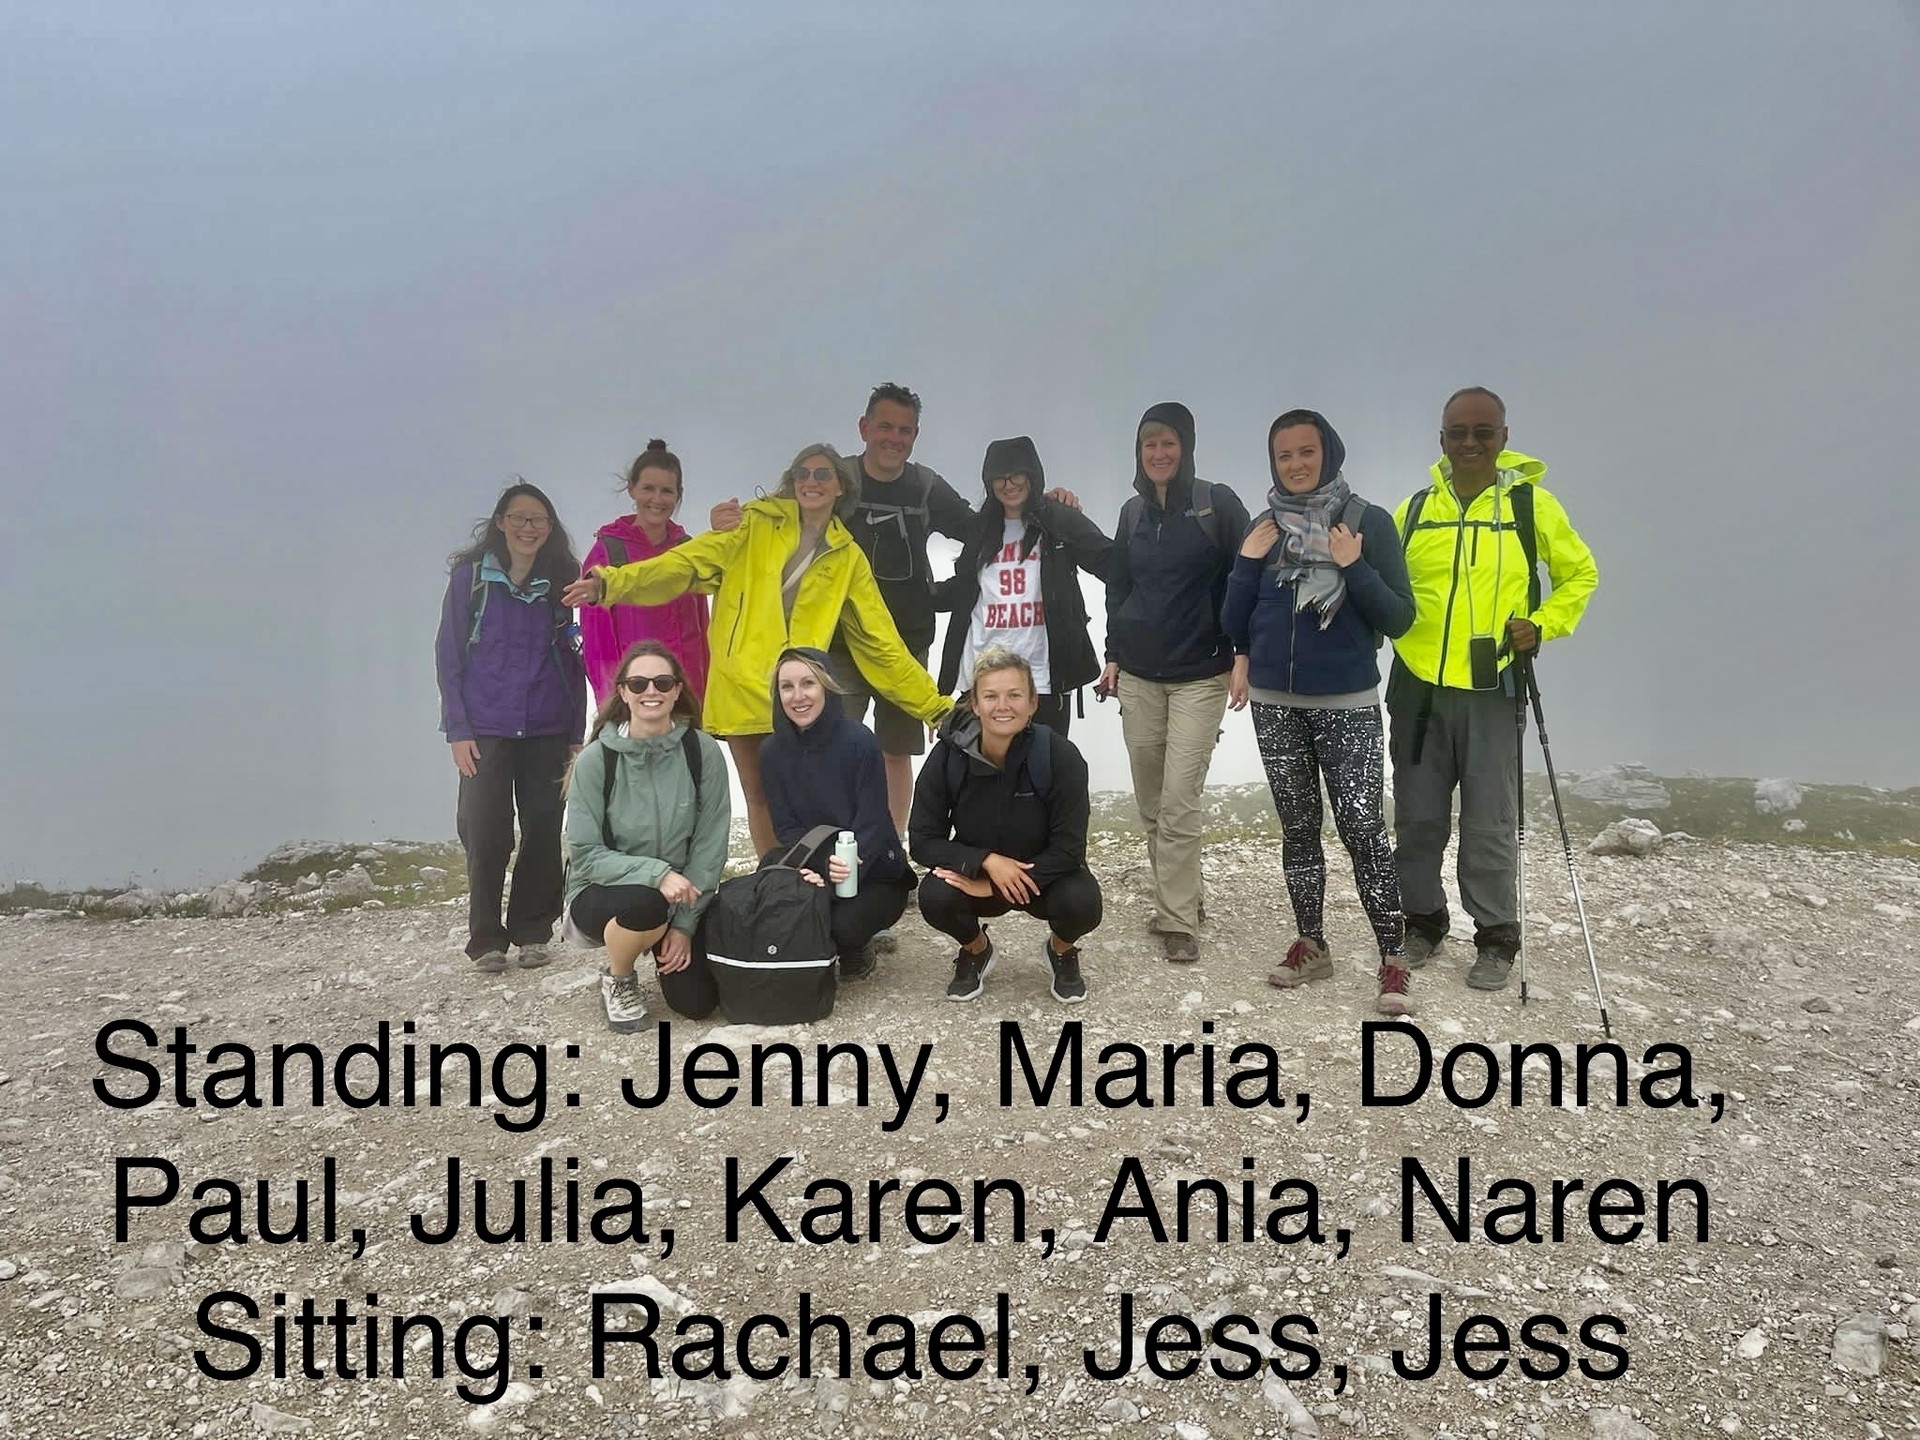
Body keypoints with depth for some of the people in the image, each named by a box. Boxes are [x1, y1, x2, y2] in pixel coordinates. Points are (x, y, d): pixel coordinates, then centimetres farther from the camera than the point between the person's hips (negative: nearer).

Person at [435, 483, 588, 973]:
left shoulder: (560, 583, 8)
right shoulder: (470, 577, 2)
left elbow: (572, 662, 10)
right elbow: (448, 655, 2)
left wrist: (576, 733, 5)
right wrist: (457, 729, -5)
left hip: (548, 732, 2)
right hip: (486, 730, -2)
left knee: (544, 832, 2)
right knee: (485, 835, -6)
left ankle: (533, 932, 16)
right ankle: (486, 940, 6)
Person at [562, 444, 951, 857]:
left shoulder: (848, 558, 9)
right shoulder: (757, 525, 5)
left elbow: (881, 643, 11)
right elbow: (686, 563, -6)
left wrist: (934, 706, 9)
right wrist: (612, 582, -21)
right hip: (740, 691, 0)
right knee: (759, 798, 8)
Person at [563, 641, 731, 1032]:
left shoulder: (703, 752, -12)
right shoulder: (596, 760, -15)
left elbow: (710, 844, -8)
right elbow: (584, 854, -15)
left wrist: (685, 924, -12)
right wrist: (655, 873, -29)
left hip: (682, 896, 2)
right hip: (602, 893, -2)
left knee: (698, 1003, -9)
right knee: (644, 904, -37)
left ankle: (671, 942, 26)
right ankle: (617, 979, -2)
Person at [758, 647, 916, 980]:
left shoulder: (859, 742, -17)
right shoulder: (773, 751, -4)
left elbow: (871, 825, -17)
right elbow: (786, 827, -6)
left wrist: (846, 870, -33)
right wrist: (825, 865, -26)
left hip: (874, 873, -3)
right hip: (814, 868, 4)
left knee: (843, 925, -32)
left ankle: (856, 946, 9)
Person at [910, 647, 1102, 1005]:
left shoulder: (1060, 756, -24)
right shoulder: (948, 756, -19)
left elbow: (1069, 848, -21)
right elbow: (923, 840, -14)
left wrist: (991, 886, -24)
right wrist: (986, 861, -30)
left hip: (1044, 874, -1)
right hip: (976, 872, 1)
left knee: (1081, 903, -31)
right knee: (934, 897, -29)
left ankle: (1061, 950, 8)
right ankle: (976, 949, 7)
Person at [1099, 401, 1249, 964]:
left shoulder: (1217, 504, -5)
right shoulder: (1133, 512, 11)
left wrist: (1241, 654, -7)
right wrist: (1113, 655, 13)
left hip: (1199, 677, -5)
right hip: (1138, 676, 5)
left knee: (1178, 803, -9)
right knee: (1150, 802, 8)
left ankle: (1178, 919, 1)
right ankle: (1182, 895, 25)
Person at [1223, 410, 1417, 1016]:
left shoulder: (1370, 522, -3)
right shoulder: (1264, 528, 6)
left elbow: (1399, 618, -7)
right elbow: (1233, 623, 6)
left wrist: (1353, 568, -19)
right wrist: (1249, 561, -7)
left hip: (1347, 705, -4)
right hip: (1275, 705, 4)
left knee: (1363, 829, -10)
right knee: (1297, 829, 10)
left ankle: (1393, 958, -1)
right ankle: (1310, 945, 21)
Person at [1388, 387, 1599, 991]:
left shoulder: (1532, 504, 1)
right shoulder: (1414, 509, 6)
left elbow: (1580, 573, 11)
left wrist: (1542, 625, -4)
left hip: (1491, 690, -2)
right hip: (1417, 687, 2)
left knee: (1489, 824, 3)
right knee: (1417, 819, 10)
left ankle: (1496, 937, 18)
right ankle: (1423, 920, 27)